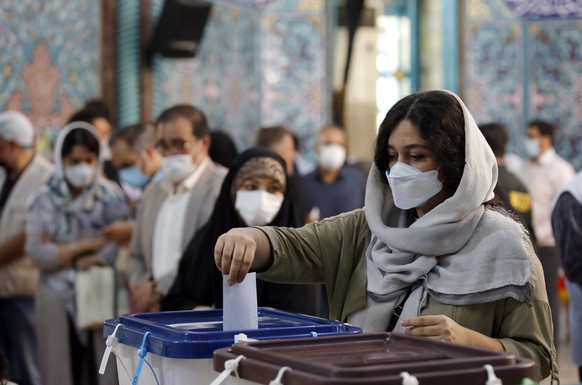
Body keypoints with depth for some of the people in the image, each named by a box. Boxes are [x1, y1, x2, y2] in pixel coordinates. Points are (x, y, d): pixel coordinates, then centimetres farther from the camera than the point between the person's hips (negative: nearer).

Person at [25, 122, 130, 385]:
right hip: (58, 301, 1)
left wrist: (62, 252, -10)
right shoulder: (44, 201, 5)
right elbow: (37, 254, -3)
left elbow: (120, 245, -8)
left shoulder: (111, 197, 2)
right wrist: (86, 245, -9)